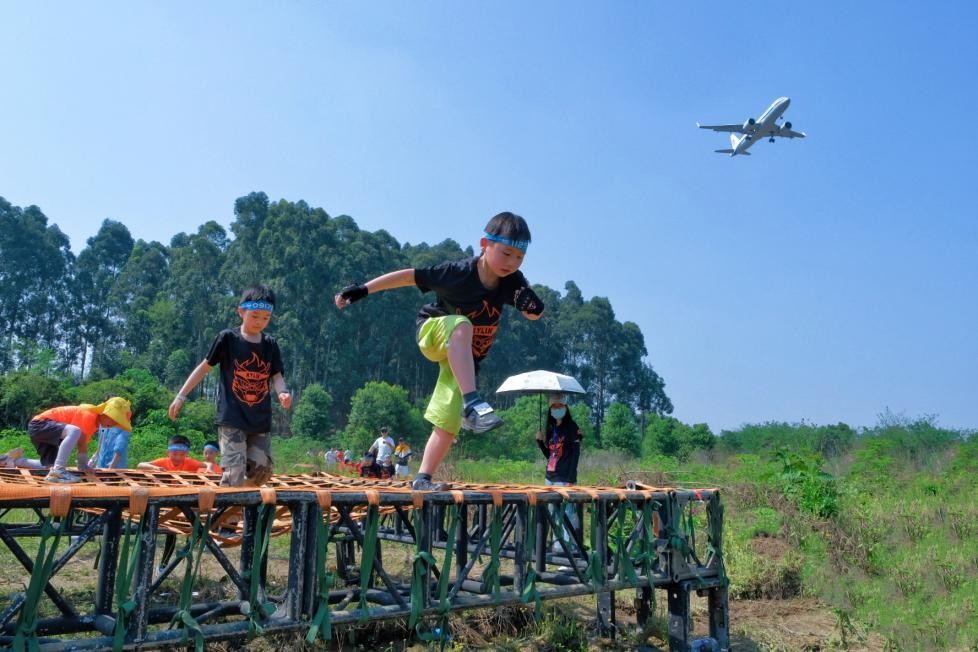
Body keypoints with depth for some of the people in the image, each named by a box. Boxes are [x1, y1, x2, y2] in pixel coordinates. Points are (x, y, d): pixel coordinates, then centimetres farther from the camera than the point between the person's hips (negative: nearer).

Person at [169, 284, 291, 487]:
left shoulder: (271, 345, 6)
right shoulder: (227, 338, -4)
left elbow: (276, 376, 5)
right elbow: (205, 367, 2)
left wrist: (283, 392, -18)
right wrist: (181, 396, 2)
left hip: (260, 421, 5)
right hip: (231, 418, -4)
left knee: (262, 470, 6)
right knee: (235, 472, -12)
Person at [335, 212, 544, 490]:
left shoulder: (512, 282, -16)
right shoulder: (459, 272, -26)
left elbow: (535, 313, -11)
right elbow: (410, 275, -21)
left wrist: (532, 306, -36)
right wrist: (363, 289, -22)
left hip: (465, 358, 4)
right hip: (433, 333, -4)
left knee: (448, 424, -5)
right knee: (461, 325, -39)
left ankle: (422, 478, 7)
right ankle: (471, 403, -50)